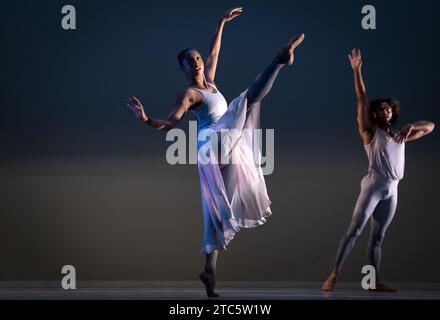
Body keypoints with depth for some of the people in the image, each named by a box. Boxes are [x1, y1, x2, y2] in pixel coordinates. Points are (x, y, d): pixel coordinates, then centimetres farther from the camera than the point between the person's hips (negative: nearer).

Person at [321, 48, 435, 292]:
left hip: (392, 190, 5)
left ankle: (374, 281, 4)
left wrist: (411, 127, 3)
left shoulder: (400, 136, 19)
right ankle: (334, 274, -18)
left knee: (378, 237, 6)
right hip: (374, 185, -5)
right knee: (355, 229, -13)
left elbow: (430, 126, 24)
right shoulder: (370, 132, 6)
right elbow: (362, 100, -4)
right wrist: (357, 71, -12)